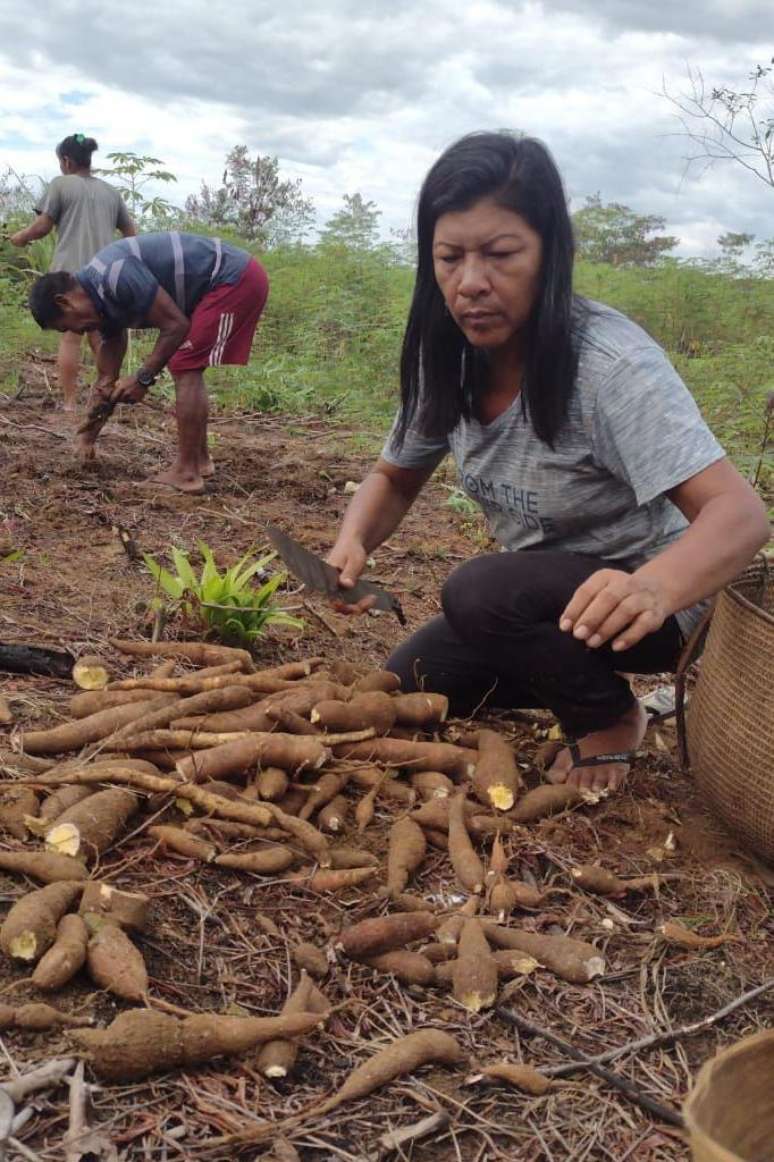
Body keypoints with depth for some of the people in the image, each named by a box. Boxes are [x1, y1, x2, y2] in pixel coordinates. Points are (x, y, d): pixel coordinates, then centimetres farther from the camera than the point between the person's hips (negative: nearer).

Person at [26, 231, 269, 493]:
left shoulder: (117, 276, -20)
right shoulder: (105, 302, 11)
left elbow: (175, 325, -18)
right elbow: (106, 380, 18)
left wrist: (142, 378, -10)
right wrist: (88, 435, 23)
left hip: (235, 280, -10)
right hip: (237, 280, 10)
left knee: (185, 369, -9)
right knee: (187, 370, 15)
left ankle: (186, 473, -4)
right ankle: (200, 460, 21)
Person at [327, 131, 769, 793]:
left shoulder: (609, 362, -29)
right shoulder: (448, 358, -10)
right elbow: (396, 479, 4)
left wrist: (652, 589, -58)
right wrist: (354, 542, -19)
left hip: (634, 600, -6)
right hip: (538, 600, 6)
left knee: (482, 592, -31)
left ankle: (610, 720, -3)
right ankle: (578, 679, 19)